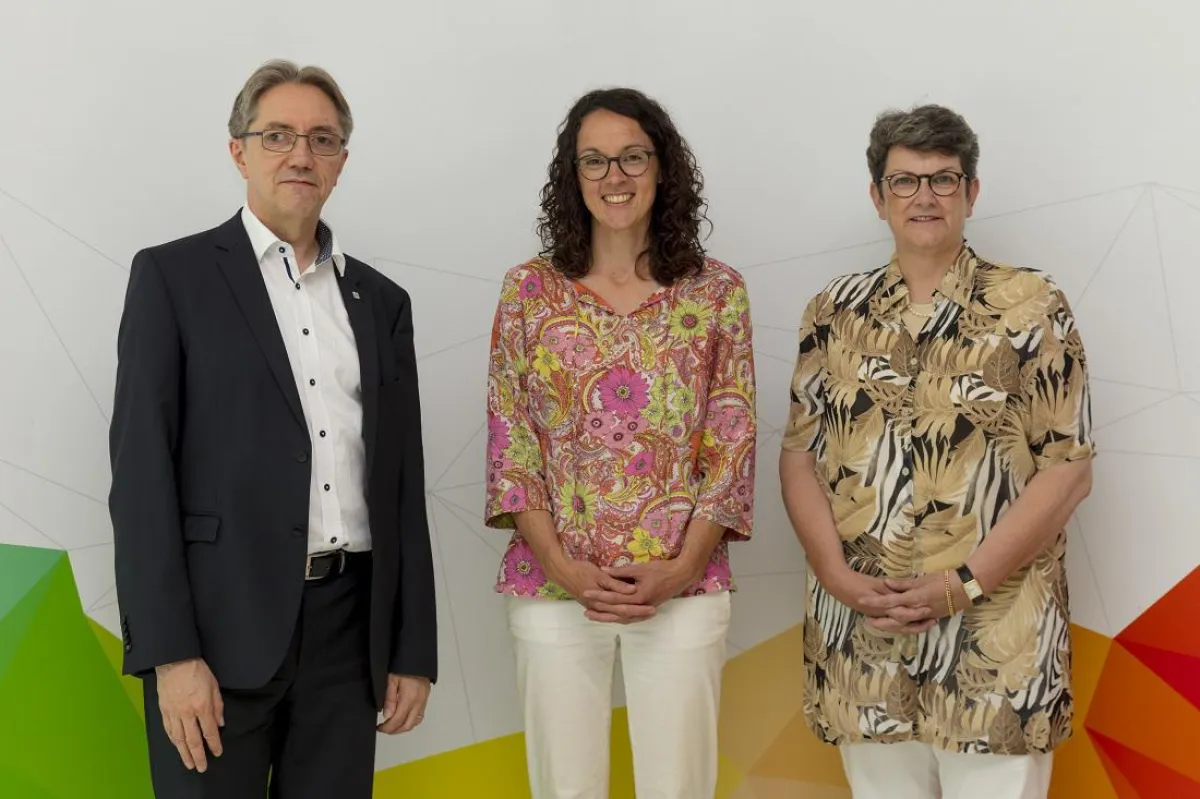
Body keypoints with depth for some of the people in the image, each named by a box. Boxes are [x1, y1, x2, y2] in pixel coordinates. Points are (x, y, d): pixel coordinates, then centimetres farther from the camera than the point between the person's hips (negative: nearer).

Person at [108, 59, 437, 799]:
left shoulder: (381, 301, 13)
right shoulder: (172, 276, 0)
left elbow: (403, 484, 12)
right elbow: (142, 467, -6)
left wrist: (414, 651, 8)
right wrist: (170, 653, -13)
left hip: (351, 627, 4)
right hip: (220, 625, -4)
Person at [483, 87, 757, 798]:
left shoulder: (717, 292, 2)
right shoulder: (529, 291, 2)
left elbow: (732, 443, 0)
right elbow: (510, 441, 0)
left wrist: (681, 568, -10)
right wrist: (562, 567, -10)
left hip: (684, 588, 0)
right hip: (554, 588, 0)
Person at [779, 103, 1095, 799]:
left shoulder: (1032, 307, -2)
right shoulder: (835, 314, 8)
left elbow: (1068, 469, -6)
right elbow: (799, 455, 6)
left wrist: (963, 583, -14)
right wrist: (836, 575, -9)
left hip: (994, 641, -3)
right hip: (860, 638, 3)